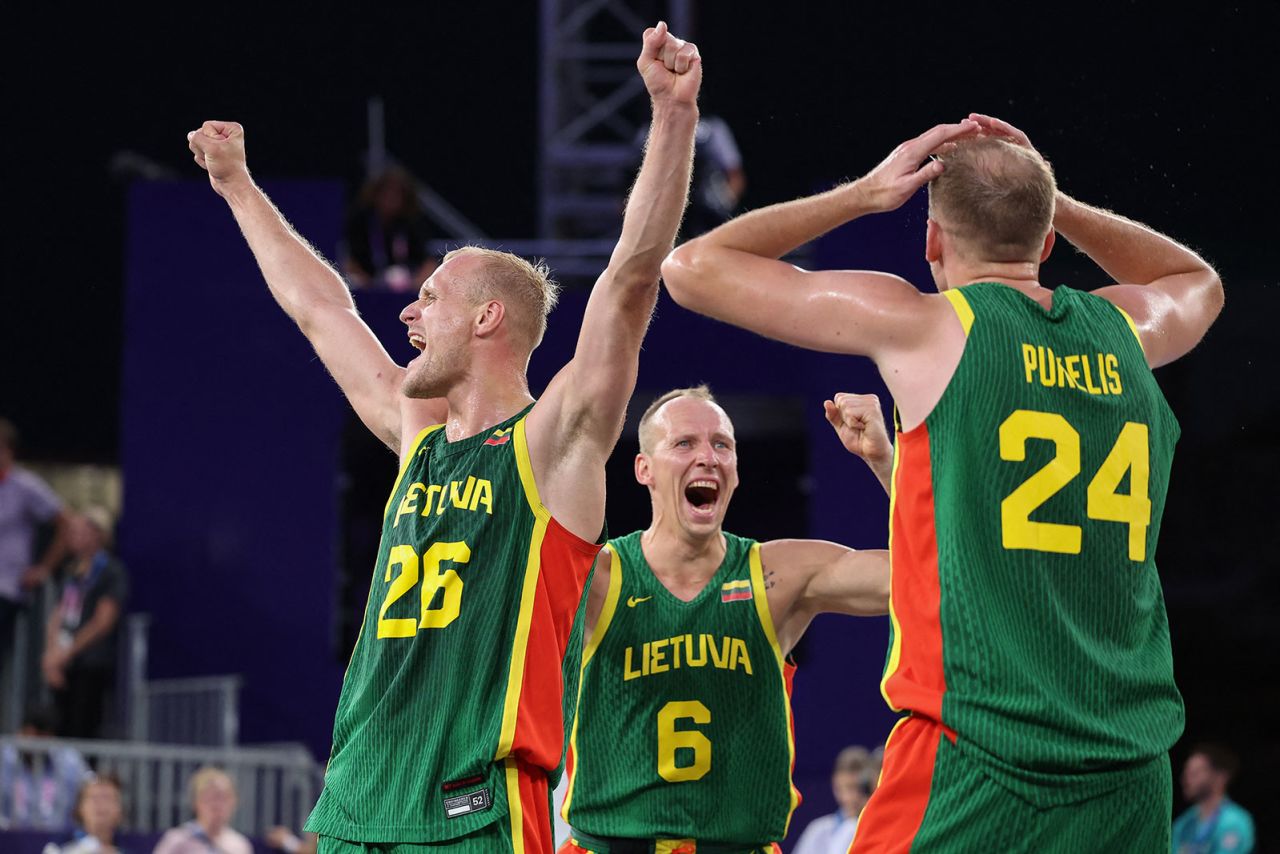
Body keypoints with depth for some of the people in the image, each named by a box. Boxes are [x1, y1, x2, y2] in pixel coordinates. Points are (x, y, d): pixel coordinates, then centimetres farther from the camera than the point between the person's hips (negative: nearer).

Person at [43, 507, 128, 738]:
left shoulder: (111, 571, -5)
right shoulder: (73, 572, 17)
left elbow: (103, 622, -12)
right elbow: (57, 617, 14)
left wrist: (67, 652, -13)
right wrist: (52, 654, -2)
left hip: (93, 667, -7)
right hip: (63, 669, 7)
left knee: (82, 735, -13)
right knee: (64, 732, 4)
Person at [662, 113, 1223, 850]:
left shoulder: (926, 326, -2)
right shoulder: (1125, 329, 11)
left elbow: (692, 269, 9)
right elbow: (1198, 281, 40)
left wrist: (864, 195, 18)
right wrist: (1042, 198, 29)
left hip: (978, 760, -5)